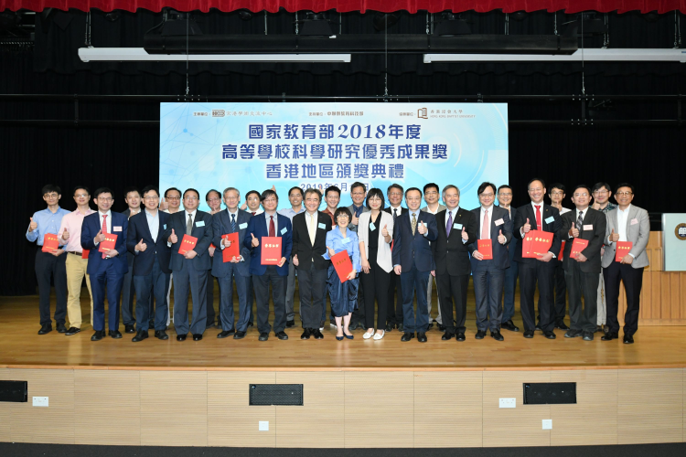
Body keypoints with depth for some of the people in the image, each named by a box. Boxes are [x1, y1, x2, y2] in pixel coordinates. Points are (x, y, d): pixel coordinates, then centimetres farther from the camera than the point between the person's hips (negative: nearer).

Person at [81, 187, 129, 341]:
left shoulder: (122, 219, 7)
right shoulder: (88, 220, 9)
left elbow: (128, 240, 3)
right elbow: (84, 243, 4)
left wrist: (117, 251, -14)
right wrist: (95, 240, -16)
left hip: (116, 263, -1)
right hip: (96, 264, 1)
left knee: (114, 298, 2)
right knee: (97, 299, 6)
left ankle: (114, 329, 14)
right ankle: (99, 329, 17)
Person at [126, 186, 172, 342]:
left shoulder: (167, 218, 10)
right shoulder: (135, 219, 7)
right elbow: (129, 242, 5)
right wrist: (136, 247, -16)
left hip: (162, 265, 1)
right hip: (142, 265, -1)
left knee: (161, 298, 4)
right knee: (142, 298, 3)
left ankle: (160, 328, 16)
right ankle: (142, 330, 15)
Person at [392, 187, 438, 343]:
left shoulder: (429, 218, 7)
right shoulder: (399, 220, 12)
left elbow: (434, 236, -10)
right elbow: (396, 243, 8)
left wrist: (426, 231, -32)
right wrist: (396, 263, -1)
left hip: (423, 264, -1)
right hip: (406, 264, 1)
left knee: (422, 298, 4)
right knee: (407, 298, 7)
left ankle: (421, 330, 14)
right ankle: (408, 329, 16)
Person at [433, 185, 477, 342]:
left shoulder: (468, 216, 2)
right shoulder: (437, 217, 12)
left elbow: (473, 237, -4)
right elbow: (434, 241, 12)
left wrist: (467, 238, -28)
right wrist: (432, 263, 7)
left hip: (459, 265, -3)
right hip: (441, 265, 3)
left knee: (460, 298, 4)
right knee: (444, 297, 9)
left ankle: (460, 329, 18)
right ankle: (449, 329, 21)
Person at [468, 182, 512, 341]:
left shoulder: (503, 213, 7)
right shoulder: (472, 214, 9)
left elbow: (508, 232, 0)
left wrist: (504, 238, -23)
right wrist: (473, 251, -9)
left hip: (497, 261, -1)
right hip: (478, 260, 1)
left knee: (496, 295, 2)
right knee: (480, 295, 6)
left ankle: (495, 328, 13)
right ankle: (481, 327, 17)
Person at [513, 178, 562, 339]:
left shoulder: (553, 211, 12)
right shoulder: (521, 211, 9)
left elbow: (558, 235, 6)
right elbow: (516, 233, -2)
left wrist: (551, 253, -10)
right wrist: (522, 230, -26)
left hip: (546, 258, 1)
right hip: (526, 258, 0)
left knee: (547, 293, 2)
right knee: (526, 293, 3)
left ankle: (547, 327, 14)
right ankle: (529, 327, 13)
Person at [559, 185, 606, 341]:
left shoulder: (598, 216, 7)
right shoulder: (566, 216, 14)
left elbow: (599, 238, -4)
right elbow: (560, 233, -2)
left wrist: (586, 254, -15)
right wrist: (569, 233, -26)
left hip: (589, 261, -2)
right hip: (571, 261, 2)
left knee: (590, 296, -2)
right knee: (573, 296, 6)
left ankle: (588, 329, 9)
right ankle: (576, 327, 16)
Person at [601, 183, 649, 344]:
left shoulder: (641, 213, 7)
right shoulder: (608, 215, 15)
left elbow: (644, 237, -2)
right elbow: (603, 237, 12)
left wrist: (631, 255, -14)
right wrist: (609, 238, -12)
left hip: (632, 261, -2)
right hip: (611, 260, 2)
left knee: (633, 298, -1)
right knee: (611, 297, 3)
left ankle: (629, 332, 9)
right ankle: (613, 330, 13)